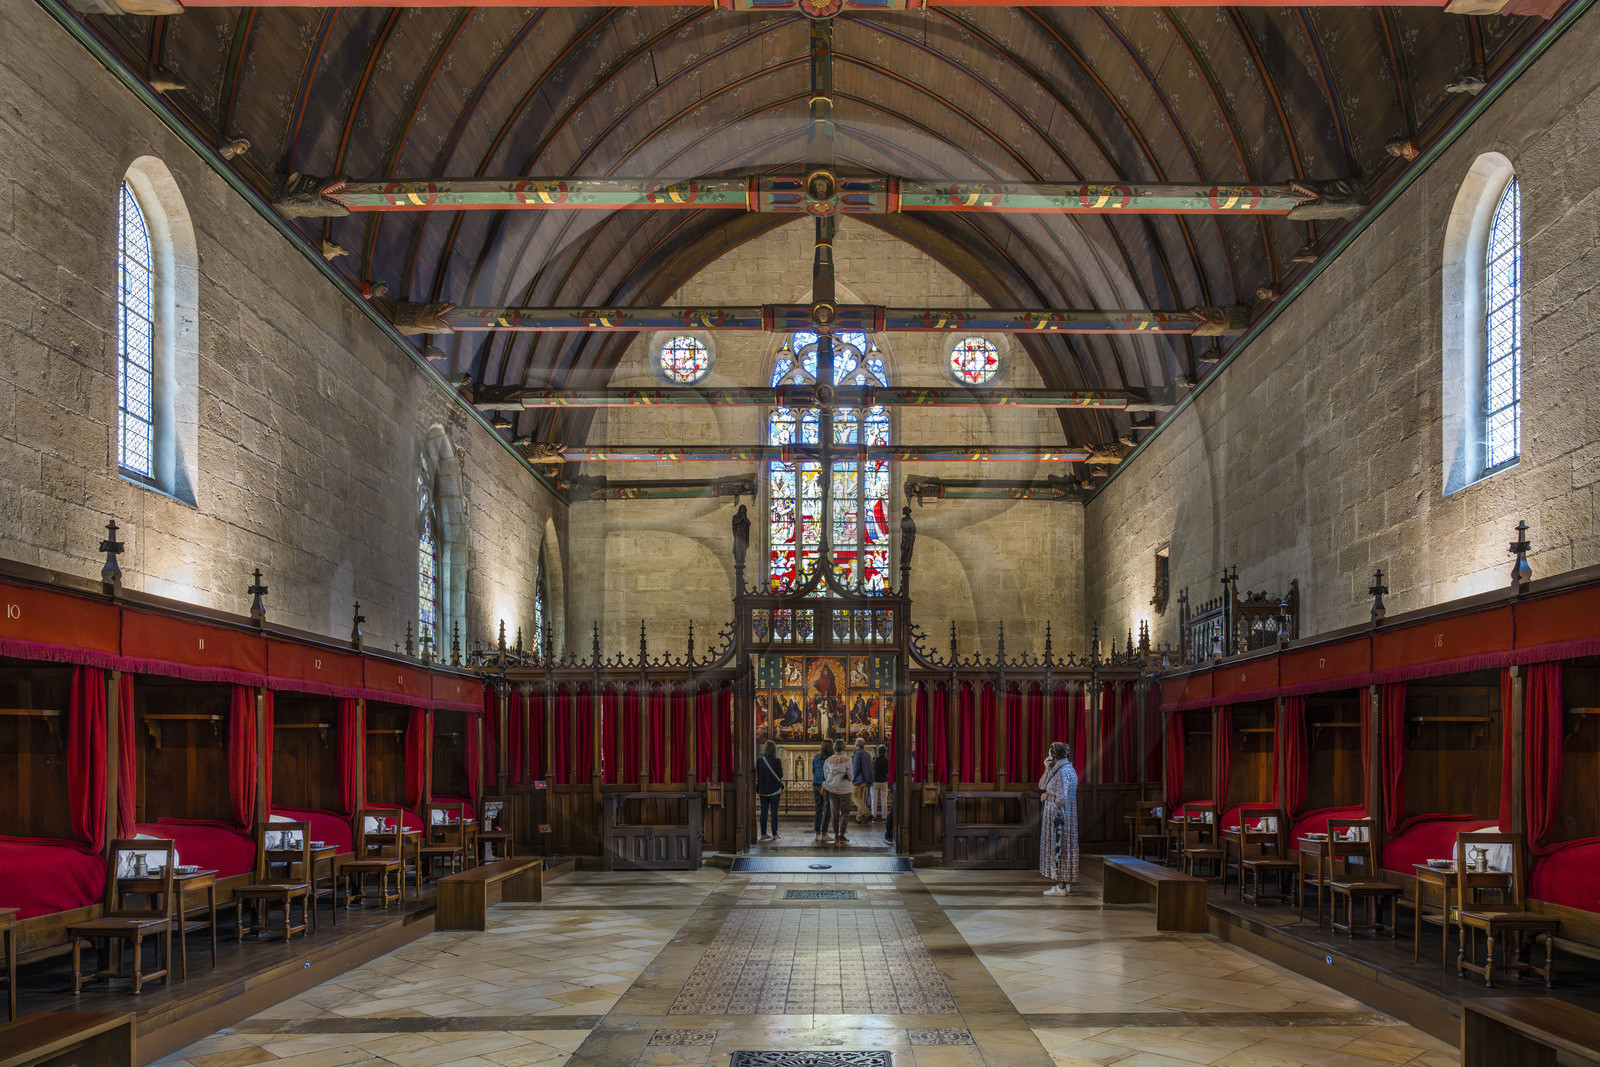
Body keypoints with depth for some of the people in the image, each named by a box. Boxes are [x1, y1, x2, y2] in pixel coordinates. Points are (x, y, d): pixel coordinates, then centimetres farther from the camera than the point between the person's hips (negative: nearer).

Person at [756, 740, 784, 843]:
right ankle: (774, 834, 2)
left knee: (764, 811, 9)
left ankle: (763, 834, 11)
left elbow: (757, 776, 6)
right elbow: (780, 775, -4)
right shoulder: (776, 761, -11)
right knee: (774, 811, 2)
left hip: (763, 789, 3)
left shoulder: (759, 761, 0)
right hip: (775, 789, -3)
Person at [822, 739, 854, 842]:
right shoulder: (846, 760, -11)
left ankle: (836, 836, 11)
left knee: (835, 813, 11)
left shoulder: (828, 760, 0)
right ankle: (842, 835, -3)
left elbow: (826, 776, 5)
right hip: (844, 790, -3)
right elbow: (850, 777, -8)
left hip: (832, 790, 3)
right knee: (845, 813, 5)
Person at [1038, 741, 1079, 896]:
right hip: (1060, 816, 10)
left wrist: (1047, 797, -8)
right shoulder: (1059, 770, 13)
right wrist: (1047, 769, 1)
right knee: (1063, 848, 14)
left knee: (1058, 848, -7)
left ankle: (1061, 887, -5)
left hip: (1059, 816, -10)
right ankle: (1066, 884, 20)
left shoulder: (1063, 772, -19)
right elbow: (1042, 786, 13)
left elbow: (1061, 799, -25)